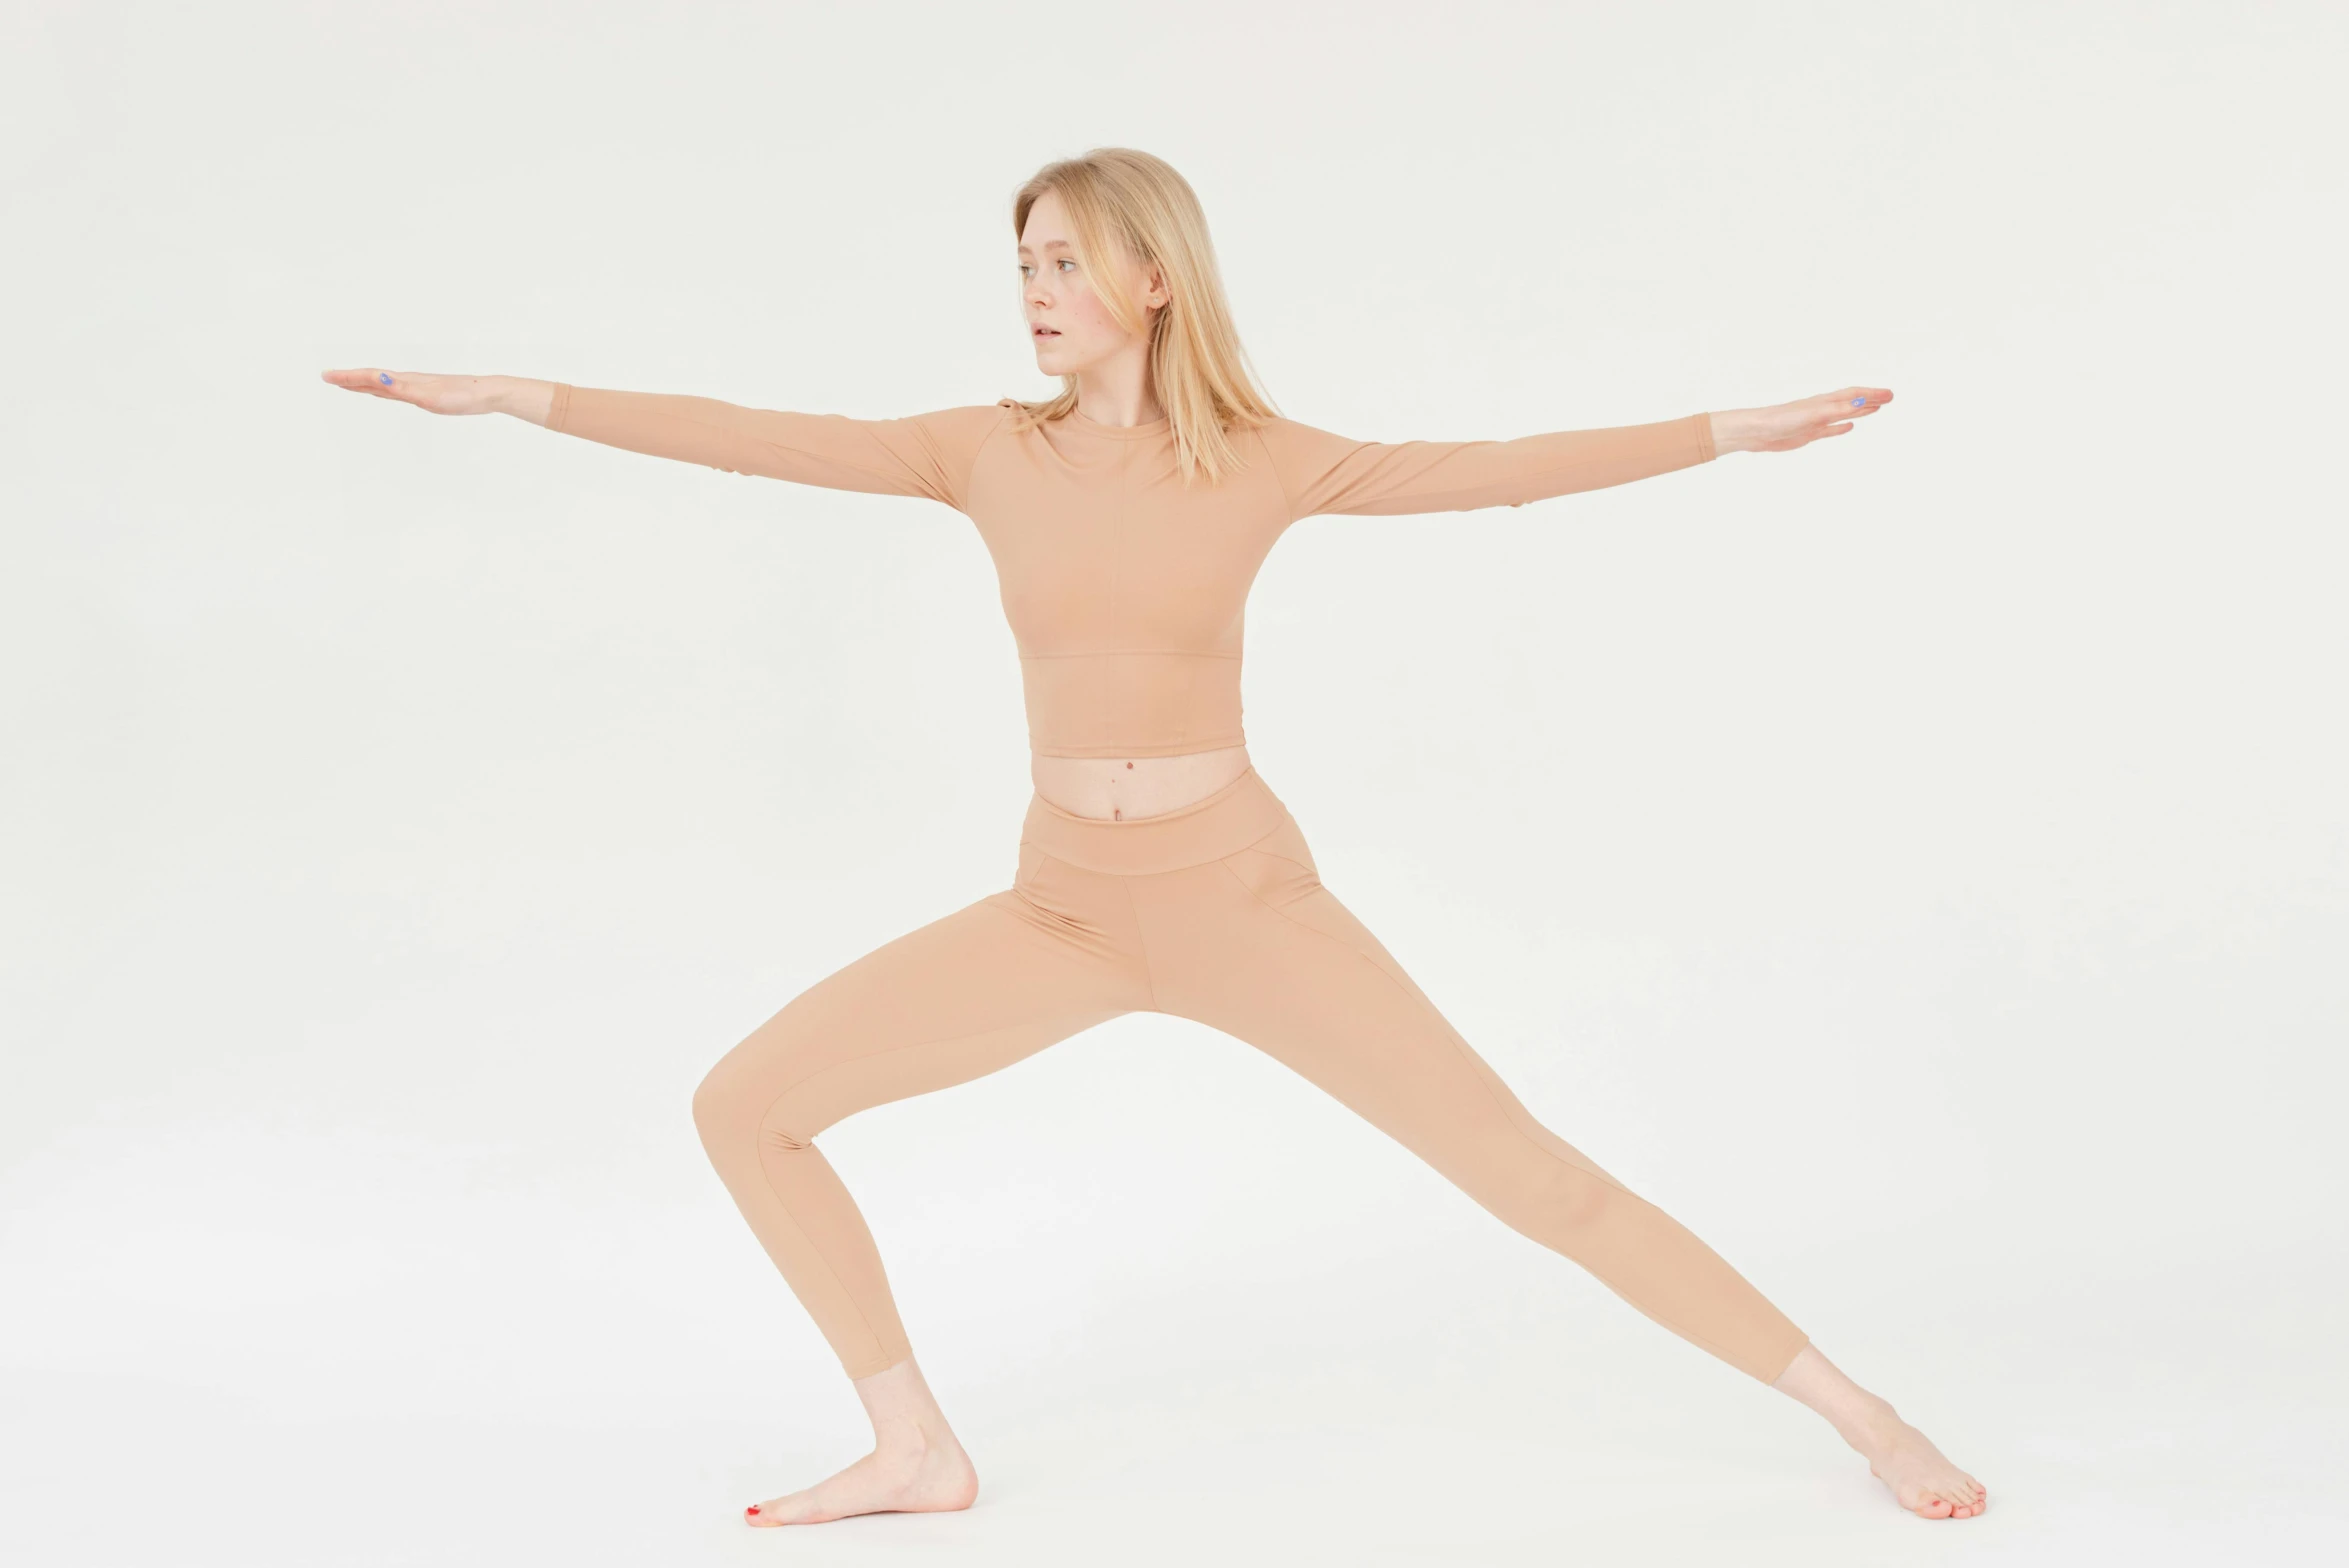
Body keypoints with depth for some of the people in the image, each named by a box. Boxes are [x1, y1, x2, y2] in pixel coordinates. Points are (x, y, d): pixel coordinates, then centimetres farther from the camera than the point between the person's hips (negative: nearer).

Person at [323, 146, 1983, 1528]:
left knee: (1535, 1176, -6)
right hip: (1062, 910, 3)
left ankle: (1859, 1413, 9)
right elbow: (755, 437, -3)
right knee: (744, 1107, -4)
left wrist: (1729, 430, -16)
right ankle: (919, 1448, 8)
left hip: (1245, 896, -3)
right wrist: (516, 396, -7)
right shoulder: (991, 450, 0)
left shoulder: (1262, 462, -5)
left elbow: (1500, 468, -9)